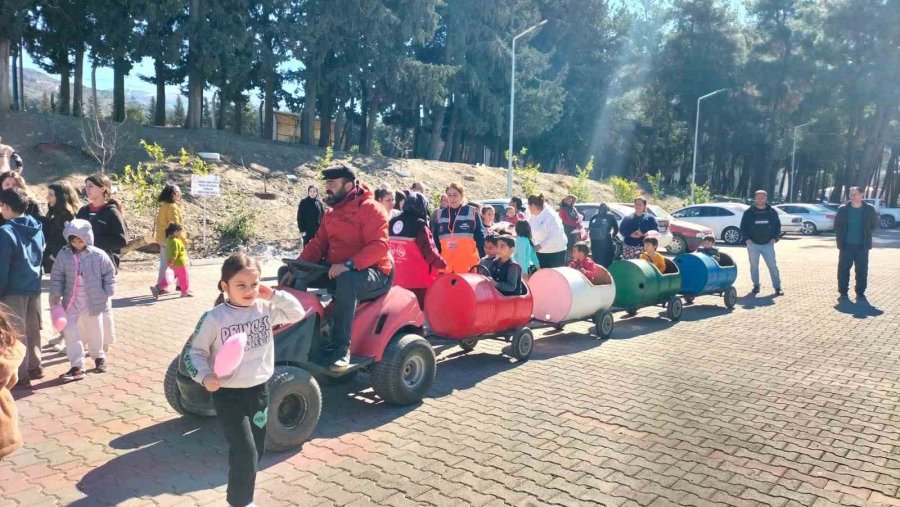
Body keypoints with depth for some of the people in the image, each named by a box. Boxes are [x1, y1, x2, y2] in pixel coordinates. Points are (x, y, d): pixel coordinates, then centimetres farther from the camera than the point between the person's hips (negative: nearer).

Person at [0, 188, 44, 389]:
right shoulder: (37, 228, 5)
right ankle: (35, 367, 26)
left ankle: (20, 375, 7)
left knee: (16, 333, 1)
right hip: (34, 287, 7)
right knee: (33, 330, 17)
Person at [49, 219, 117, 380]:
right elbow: (57, 276, 3)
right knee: (70, 332, -5)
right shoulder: (63, 255, -4)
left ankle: (99, 357, 36)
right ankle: (77, 367, 0)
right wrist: (56, 293, -5)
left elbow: (109, 273, 0)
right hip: (72, 301, 2)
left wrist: (108, 293, -3)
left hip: (94, 300, -1)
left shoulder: (98, 255, -9)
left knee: (95, 331, 13)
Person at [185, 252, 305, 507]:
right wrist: (204, 376, -22)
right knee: (246, 454, -6)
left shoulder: (265, 308, -3)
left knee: (256, 451, 17)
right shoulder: (214, 318, -14)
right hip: (228, 395, -5)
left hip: (259, 391, 5)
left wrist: (274, 295, -7)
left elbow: (296, 313, 6)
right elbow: (194, 351, -6)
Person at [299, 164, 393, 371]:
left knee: (347, 281, -42)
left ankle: (341, 348, -34)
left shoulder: (371, 208, -12)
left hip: (373, 273, -8)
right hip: (337, 271, 8)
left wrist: (349, 265, -35)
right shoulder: (331, 212, 13)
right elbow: (318, 243, 8)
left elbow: (379, 246, -23)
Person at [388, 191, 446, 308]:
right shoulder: (419, 225, -12)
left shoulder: (391, 224, 7)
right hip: (418, 282, -6)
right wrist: (443, 264, 3)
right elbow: (429, 253, -14)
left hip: (396, 281, 6)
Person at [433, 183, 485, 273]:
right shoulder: (440, 214, 11)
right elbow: (435, 240, 15)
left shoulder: (472, 213, 1)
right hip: (445, 264, 3)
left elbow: (480, 237, 2)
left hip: (468, 263, -3)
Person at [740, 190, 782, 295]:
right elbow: (743, 227, 5)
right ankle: (756, 285, 17)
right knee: (754, 266, 6)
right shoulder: (749, 212, 3)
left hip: (768, 244, 0)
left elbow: (778, 225, 11)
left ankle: (777, 287, 1)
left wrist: (774, 238, -2)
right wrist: (747, 238, -7)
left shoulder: (772, 211, 6)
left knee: (772, 266, -3)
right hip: (753, 244, 0)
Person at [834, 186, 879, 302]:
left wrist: (866, 234, 6)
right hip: (846, 245, 0)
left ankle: (860, 294, 13)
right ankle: (842, 293, 11)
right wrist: (840, 238, 3)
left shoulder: (869, 209, -1)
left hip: (862, 246, 0)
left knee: (862, 271, 3)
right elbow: (837, 225, 9)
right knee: (843, 270, 2)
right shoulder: (843, 209, -1)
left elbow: (874, 224, 13)